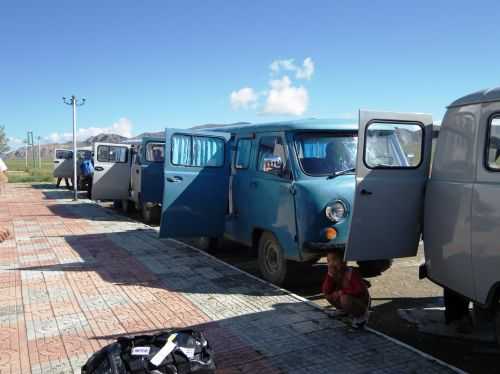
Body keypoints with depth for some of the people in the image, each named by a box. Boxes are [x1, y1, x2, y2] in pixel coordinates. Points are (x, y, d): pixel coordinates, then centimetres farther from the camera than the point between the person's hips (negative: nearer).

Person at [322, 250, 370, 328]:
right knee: (329, 294, -8)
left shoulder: (352, 272, -26)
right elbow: (325, 291, -15)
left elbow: (361, 290, -35)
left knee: (345, 298, -34)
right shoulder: (333, 273, -6)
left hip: (362, 302, -7)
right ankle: (344, 310, 17)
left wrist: (342, 292, -28)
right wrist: (330, 275, -27)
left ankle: (362, 315, -7)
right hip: (349, 299, 7)